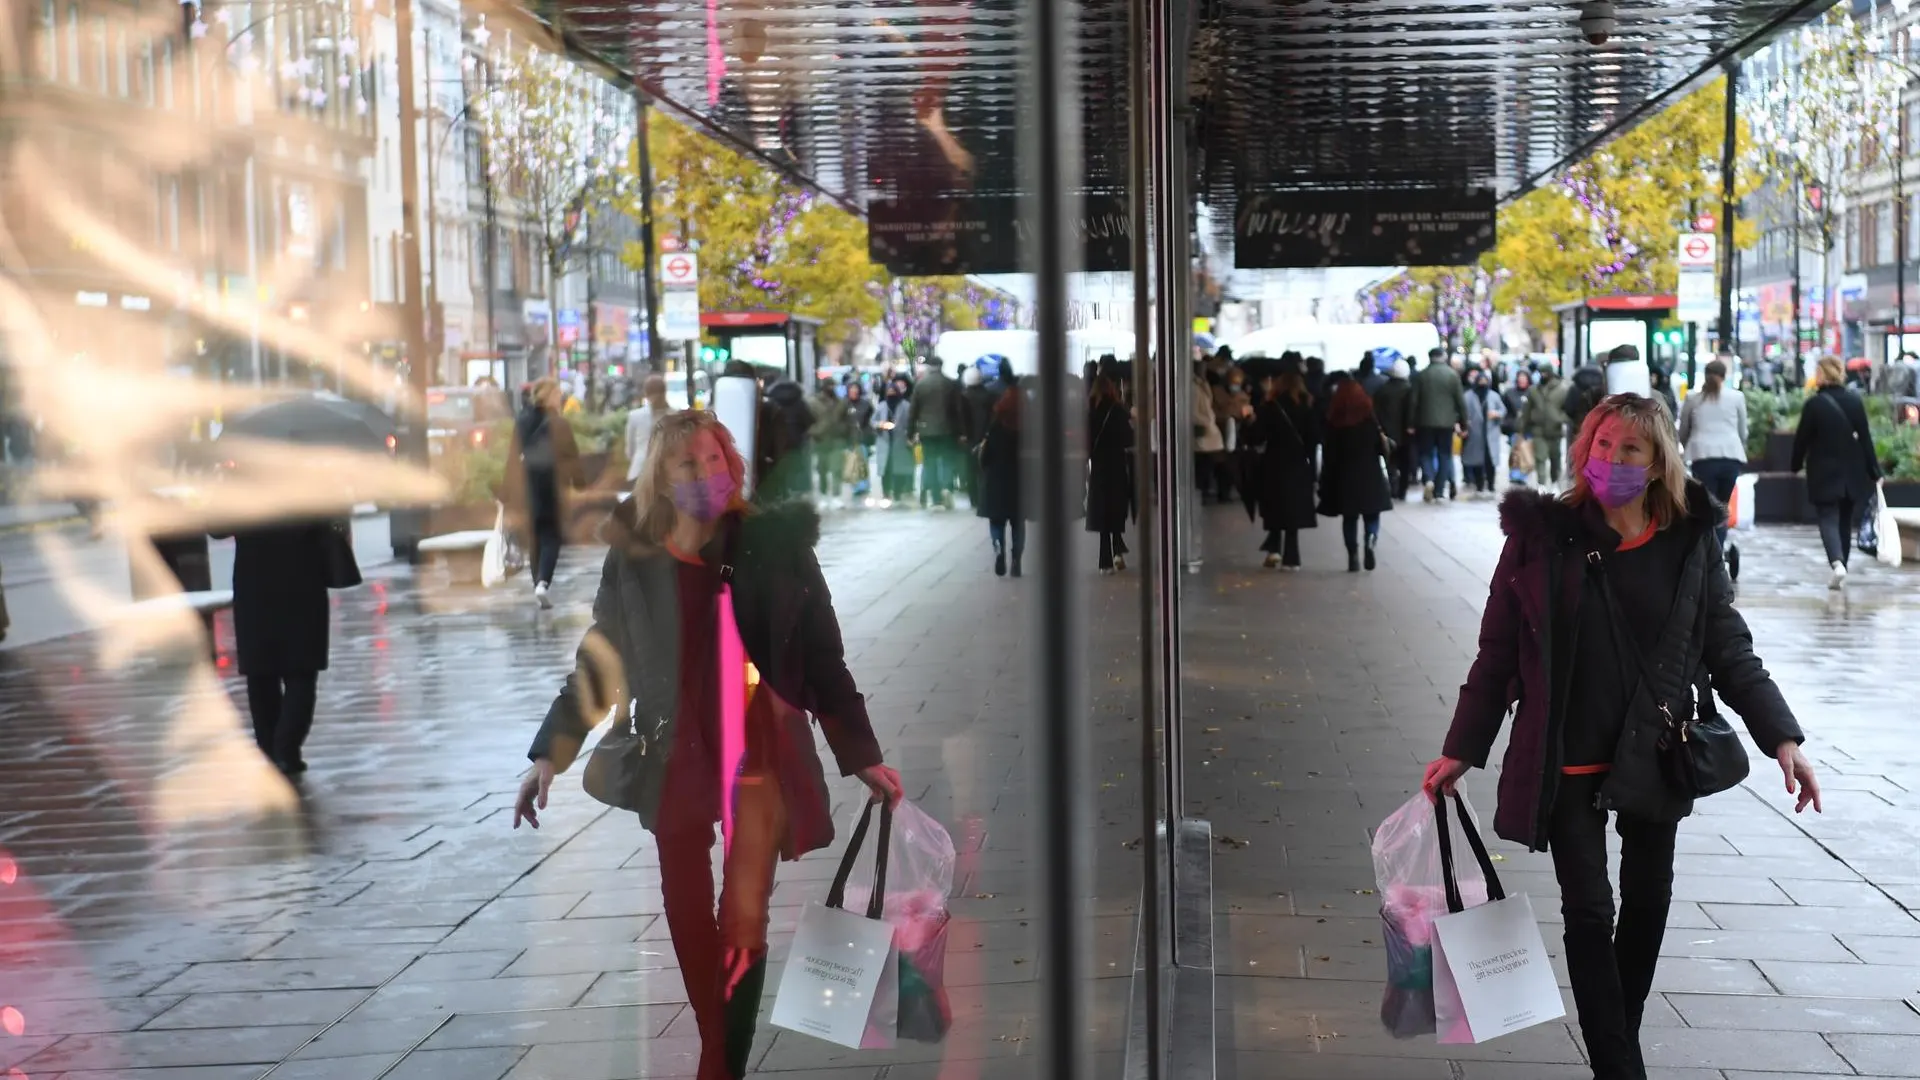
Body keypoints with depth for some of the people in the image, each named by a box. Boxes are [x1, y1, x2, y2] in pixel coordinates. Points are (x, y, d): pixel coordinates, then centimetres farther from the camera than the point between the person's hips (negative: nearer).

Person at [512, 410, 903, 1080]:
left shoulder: (774, 544, -2)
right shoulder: (633, 560, 2)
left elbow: (823, 657, 2)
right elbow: (596, 664, 8)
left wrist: (863, 756, 3)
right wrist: (550, 753, 3)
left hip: (759, 754, -2)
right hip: (676, 760, 2)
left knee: (743, 925, -5)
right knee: (688, 925, 6)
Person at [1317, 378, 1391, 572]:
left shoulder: (1333, 420, -2)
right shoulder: (1368, 418, -4)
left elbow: (1329, 453, -1)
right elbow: (1380, 446, -7)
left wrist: (1327, 482, 3)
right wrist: (1385, 443, 17)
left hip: (1344, 475, 1)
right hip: (1369, 474, -1)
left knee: (1349, 517, 9)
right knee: (1371, 514, 8)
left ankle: (1353, 556, 3)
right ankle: (1371, 541, -20)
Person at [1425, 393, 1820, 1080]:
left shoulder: (1690, 543, -2)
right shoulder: (1543, 535, -6)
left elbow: (1729, 650, 4)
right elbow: (1498, 651, -1)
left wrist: (1782, 737, -5)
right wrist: (1462, 750, -1)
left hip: (1656, 757, 3)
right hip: (1567, 759, -2)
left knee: (1647, 902, 12)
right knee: (1589, 911, -3)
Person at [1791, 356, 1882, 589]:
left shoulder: (1814, 404, -11)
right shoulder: (1854, 401, -1)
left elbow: (1802, 438, -7)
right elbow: (1865, 437, 1)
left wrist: (1796, 464, 9)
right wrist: (1874, 471, 4)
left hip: (1824, 473, -4)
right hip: (1853, 473, 4)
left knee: (1828, 520, -2)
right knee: (1846, 521, 15)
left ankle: (1837, 563, -24)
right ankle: (1841, 564, 22)